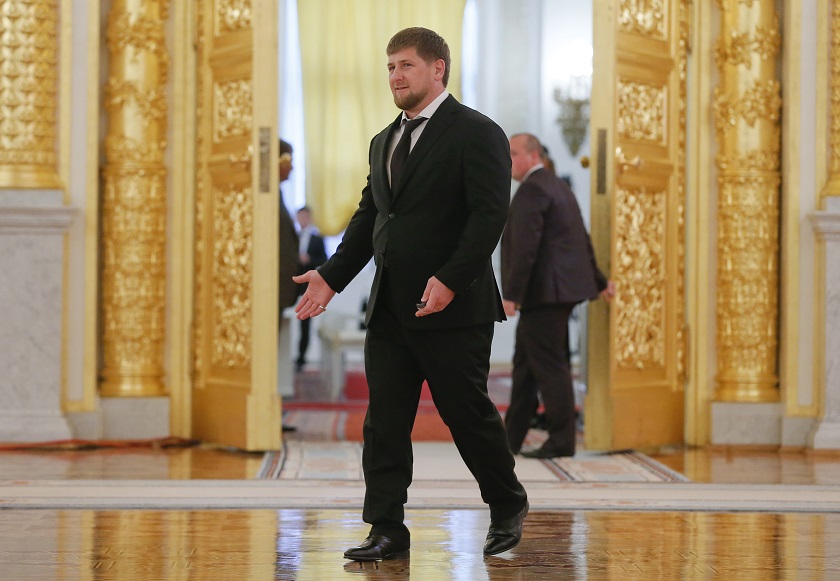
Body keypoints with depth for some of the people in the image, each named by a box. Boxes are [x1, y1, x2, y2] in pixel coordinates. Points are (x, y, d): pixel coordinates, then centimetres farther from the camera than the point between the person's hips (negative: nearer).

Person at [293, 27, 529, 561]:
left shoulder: (477, 133, -7)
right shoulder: (385, 142, 18)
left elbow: (490, 214, -15)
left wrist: (450, 280, -24)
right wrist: (332, 275, 9)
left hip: (452, 309, -7)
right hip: (390, 308, 7)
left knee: (468, 413, 2)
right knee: (384, 421, 2)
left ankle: (508, 507, 23)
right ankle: (388, 531, 6)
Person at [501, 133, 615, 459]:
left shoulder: (532, 189, -13)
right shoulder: (558, 186, 19)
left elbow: (525, 246, -21)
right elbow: (581, 239, 24)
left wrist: (511, 294, -22)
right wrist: (598, 282, 29)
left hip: (543, 291, -11)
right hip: (557, 289, 11)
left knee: (550, 365, -7)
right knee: (526, 363, 13)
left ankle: (561, 441, -4)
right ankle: (510, 439, 18)